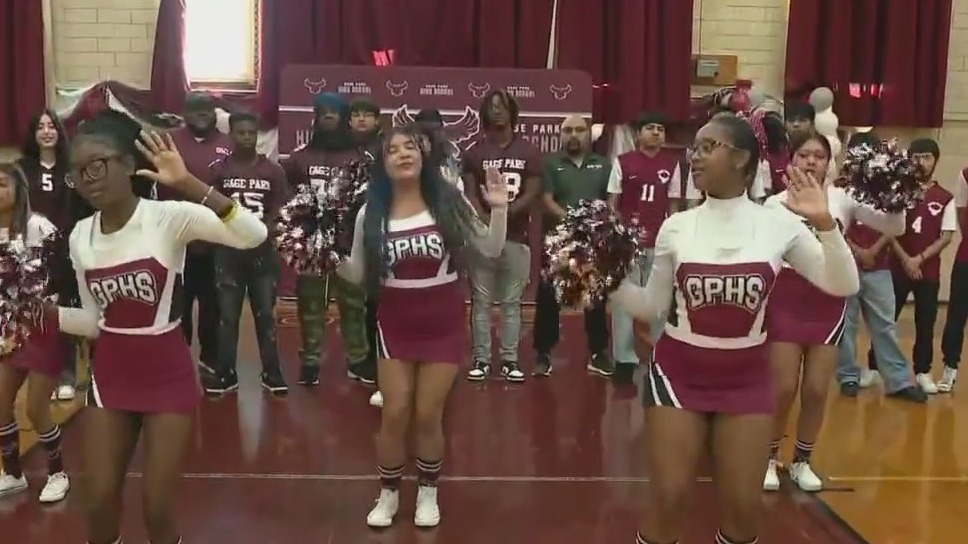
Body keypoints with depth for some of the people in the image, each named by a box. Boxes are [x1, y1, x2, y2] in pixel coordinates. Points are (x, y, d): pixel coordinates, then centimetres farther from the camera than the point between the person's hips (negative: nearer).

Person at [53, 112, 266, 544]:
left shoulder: (170, 217, -16)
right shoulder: (80, 236, 0)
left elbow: (254, 235, -33)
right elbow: (95, 321, 10)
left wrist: (188, 183, -39)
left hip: (168, 376, -4)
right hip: (109, 376, 4)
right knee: (99, 504, 12)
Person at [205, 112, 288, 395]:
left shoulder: (273, 170, 5)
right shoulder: (219, 170, 3)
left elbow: (279, 212, 2)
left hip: (263, 251, 1)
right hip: (228, 251, 0)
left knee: (265, 314, 5)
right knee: (227, 315, 3)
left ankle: (272, 373, 13)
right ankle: (225, 374, 12)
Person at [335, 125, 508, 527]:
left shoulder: (448, 202, -7)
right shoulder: (371, 214, -3)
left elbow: (491, 249, -3)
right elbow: (359, 275, 4)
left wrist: (499, 210, -17)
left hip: (444, 323, -1)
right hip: (395, 325, 1)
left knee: (428, 415, 5)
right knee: (395, 414, 4)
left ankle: (427, 494, 27)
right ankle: (388, 494, 26)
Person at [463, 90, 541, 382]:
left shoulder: (528, 151, 6)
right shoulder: (475, 152, 7)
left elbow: (532, 194, -1)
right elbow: (470, 195, 1)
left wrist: (503, 213, -15)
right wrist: (486, 221, -17)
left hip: (516, 237, 0)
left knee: (512, 302, 4)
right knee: (481, 301, 2)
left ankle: (510, 359, 11)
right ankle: (481, 359, 9)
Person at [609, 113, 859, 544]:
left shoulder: (778, 224, -5)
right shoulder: (676, 227, -3)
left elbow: (843, 285, -8)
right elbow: (652, 306, 3)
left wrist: (824, 224, -20)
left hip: (746, 378, 0)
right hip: (678, 373, 0)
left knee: (743, 507, 8)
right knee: (668, 499, 1)